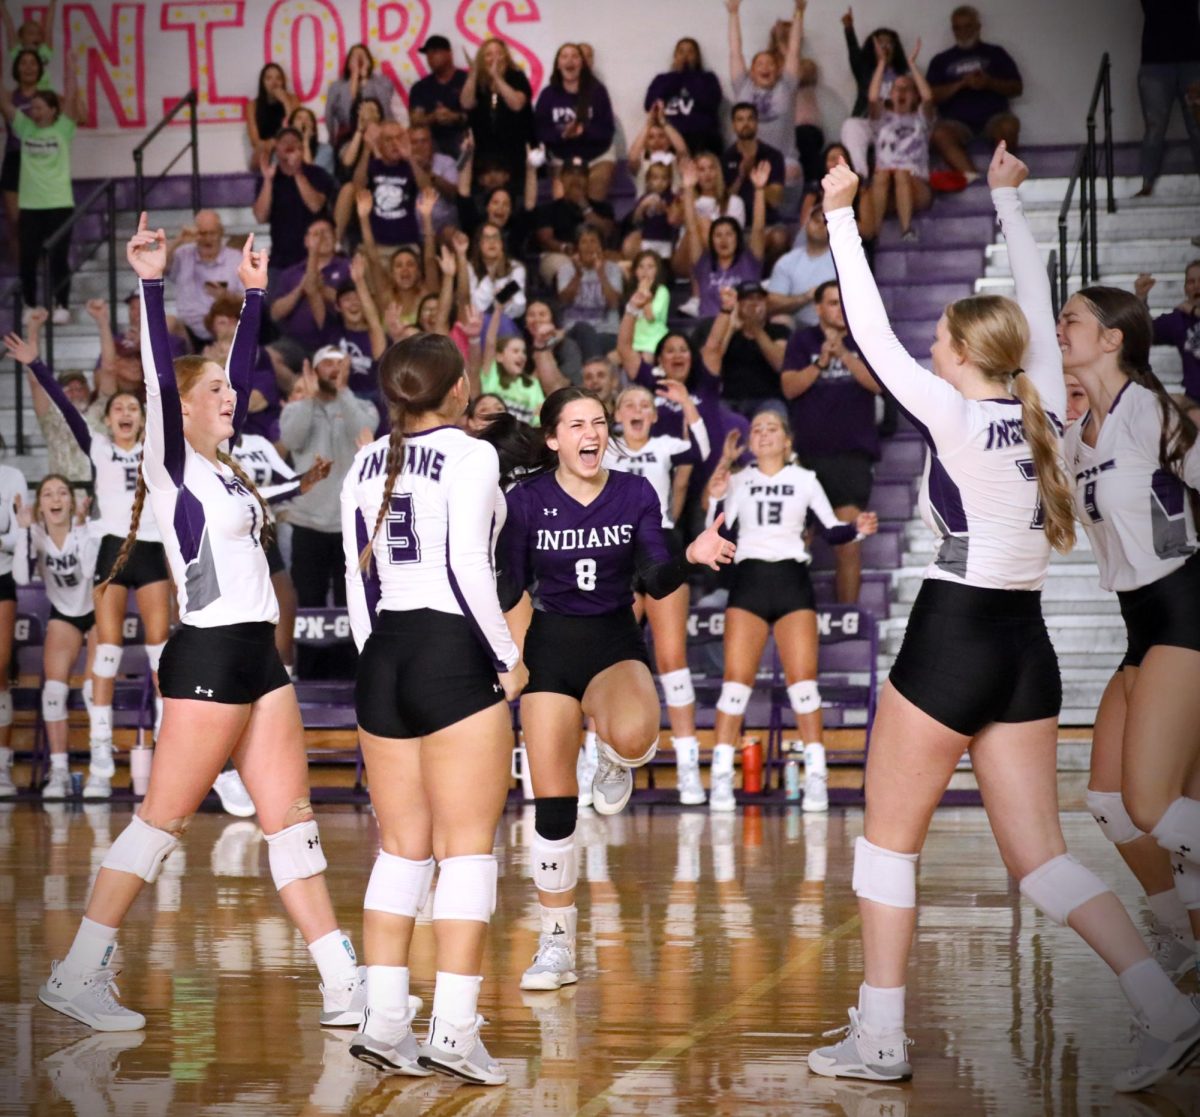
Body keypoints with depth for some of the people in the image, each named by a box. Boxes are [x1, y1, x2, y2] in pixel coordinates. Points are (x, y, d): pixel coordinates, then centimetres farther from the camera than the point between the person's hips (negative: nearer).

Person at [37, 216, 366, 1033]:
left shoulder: (223, 465, 15)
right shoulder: (172, 467, -5)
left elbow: (242, 368, 24)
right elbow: (160, 376, -19)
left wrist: (254, 295, 25)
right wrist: (152, 284, -25)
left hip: (257, 656, 8)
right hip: (208, 657, -8)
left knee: (292, 820, 6)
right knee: (164, 821, -5)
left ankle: (345, 987, 6)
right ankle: (79, 975, 2)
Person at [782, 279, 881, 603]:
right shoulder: (802, 341, 7)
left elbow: (878, 382, -5)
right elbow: (789, 387, -2)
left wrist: (843, 354, -14)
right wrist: (821, 361, -14)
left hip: (852, 451, 0)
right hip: (807, 451, 0)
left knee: (849, 538, -4)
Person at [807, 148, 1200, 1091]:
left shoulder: (955, 418, -13)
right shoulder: (1044, 406, 3)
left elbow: (872, 333, -9)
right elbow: (1037, 306, 18)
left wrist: (841, 216, -2)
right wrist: (1008, 199, 28)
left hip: (953, 640, -7)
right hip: (1026, 646, 7)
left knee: (889, 838, 7)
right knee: (1036, 853, 9)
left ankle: (879, 1037, 9)